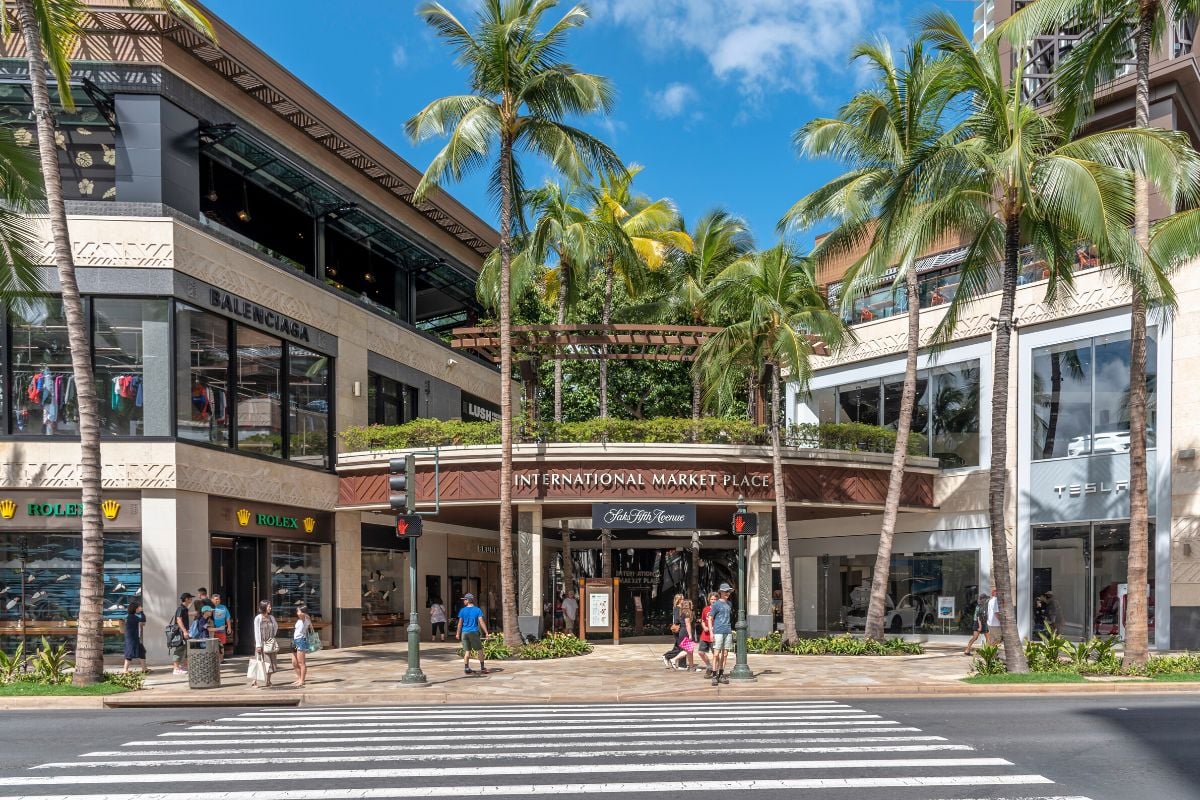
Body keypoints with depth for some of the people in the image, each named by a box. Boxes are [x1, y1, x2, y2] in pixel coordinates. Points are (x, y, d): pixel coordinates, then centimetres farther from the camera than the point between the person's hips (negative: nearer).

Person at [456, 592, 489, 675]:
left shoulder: (463, 610, 1)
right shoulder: (478, 610, -3)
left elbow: (460, 623, 3)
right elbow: (481, 622, -9)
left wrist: (458, 633, 13)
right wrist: (486, 633, -7)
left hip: (464, 633, 2)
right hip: (474, 632, -2)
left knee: (467, 651, 8)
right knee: (480, 650, 8)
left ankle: (466, 668, 4)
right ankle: (482, 668, 9)